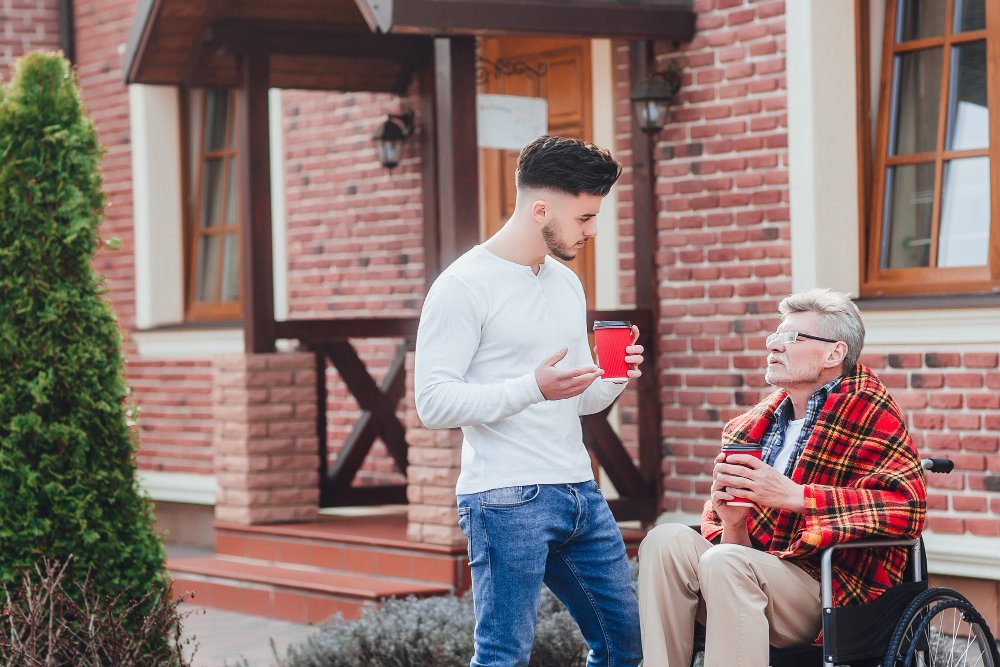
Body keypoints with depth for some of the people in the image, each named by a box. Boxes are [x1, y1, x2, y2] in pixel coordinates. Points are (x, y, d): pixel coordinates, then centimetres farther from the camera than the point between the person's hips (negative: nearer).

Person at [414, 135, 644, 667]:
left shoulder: (567, 284, 17)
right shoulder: (465, 286, -8)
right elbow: (433, 402, -15)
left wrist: (614, 379, 1)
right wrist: (533, 387, -24)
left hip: (581, 494, 8)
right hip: (507, 501, -8)